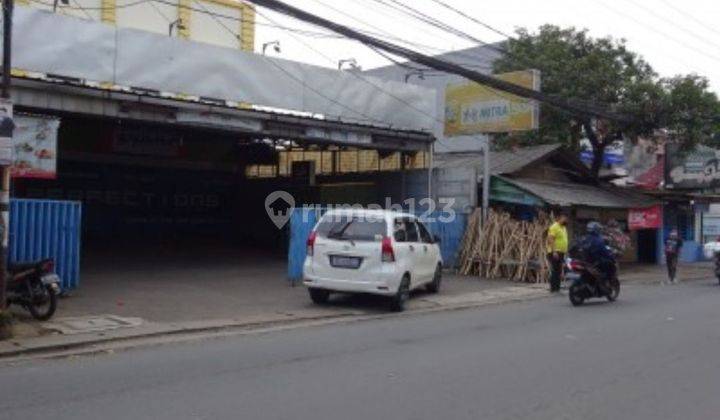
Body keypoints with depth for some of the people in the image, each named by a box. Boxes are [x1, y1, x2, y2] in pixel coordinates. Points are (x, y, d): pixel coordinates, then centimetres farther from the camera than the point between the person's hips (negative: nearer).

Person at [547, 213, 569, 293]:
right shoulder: (554, 227, -12)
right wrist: (554, 251, -26)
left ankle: (557, 288, 14)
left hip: (561, 253, 9)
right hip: (555, 253, -9)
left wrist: (565, 252, 22)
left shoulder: (563, 227, 18)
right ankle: (553, 288, -7)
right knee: (554, 271, -9)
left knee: (559, 272, 10)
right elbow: (550, 239, -20)